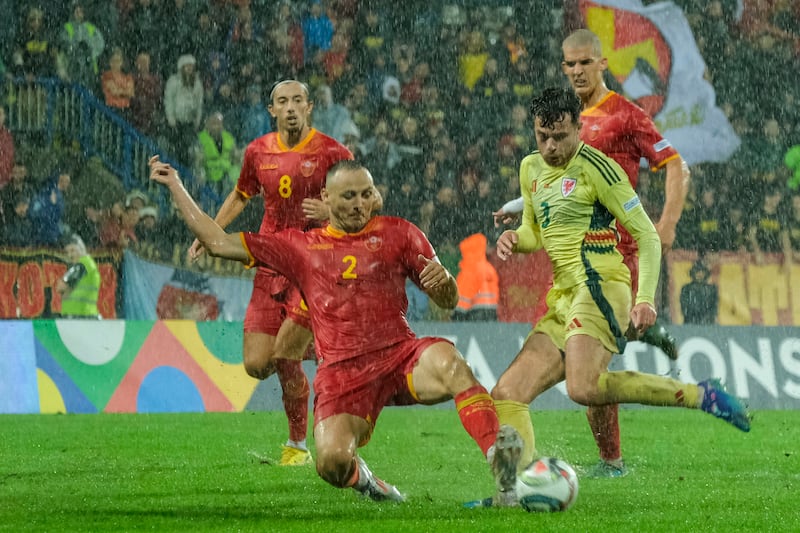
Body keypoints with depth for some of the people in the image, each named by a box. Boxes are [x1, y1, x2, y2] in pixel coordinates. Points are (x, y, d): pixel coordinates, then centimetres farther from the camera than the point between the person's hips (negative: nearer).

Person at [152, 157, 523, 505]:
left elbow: (448, 302, 15)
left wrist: (443, 281, -9)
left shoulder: (397, 233, 16)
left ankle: (499, 461, -47)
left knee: (449, 362, -37)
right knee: (332, 464, -25)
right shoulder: (299, 246, 19)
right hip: (342, 372, 1)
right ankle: (363, 481, 12)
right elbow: (217, 242, 22)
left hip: (401, 356, -1)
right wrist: (175, 187, 23)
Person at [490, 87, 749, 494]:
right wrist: (514, 239, 6)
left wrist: (645, 298, -16)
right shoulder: (531, 169, 17)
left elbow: (647, 236, -6)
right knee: (507, 395, -5)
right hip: (563, 300, 8)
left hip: (600, 287, -8)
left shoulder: (594, 166, -6)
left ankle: (699, 395, -21)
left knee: (584, 388, -31)